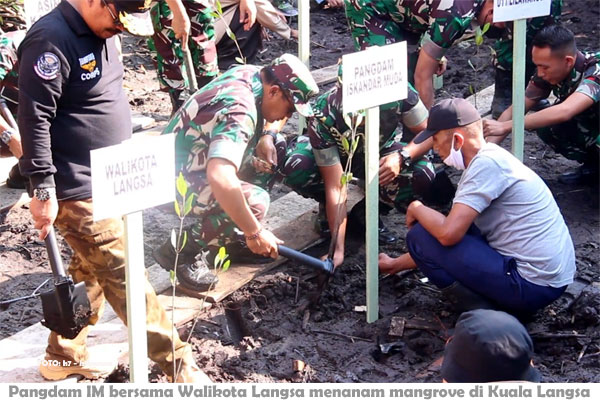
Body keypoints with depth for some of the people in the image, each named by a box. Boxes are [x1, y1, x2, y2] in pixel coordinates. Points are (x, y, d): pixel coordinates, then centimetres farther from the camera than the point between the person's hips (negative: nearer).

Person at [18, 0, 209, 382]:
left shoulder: (102, 33, 7)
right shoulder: (52, 40, -22)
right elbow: (34, 119, -23)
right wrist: (43, 190, -23)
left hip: (108, 184, 10)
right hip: (79, 192, -10)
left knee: (89, 273, 18)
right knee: (122, 277, -3)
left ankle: (65, 356, 32)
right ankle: (179, 364, 2)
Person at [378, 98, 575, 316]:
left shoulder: (487, 164, -16)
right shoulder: (492, 157, 14)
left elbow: (448, 234, -25)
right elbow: (455, 230, 23)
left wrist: (417, 209, -2)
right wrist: (397, 264, 29)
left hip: (531, 287, -10)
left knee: (420, 236, -6)